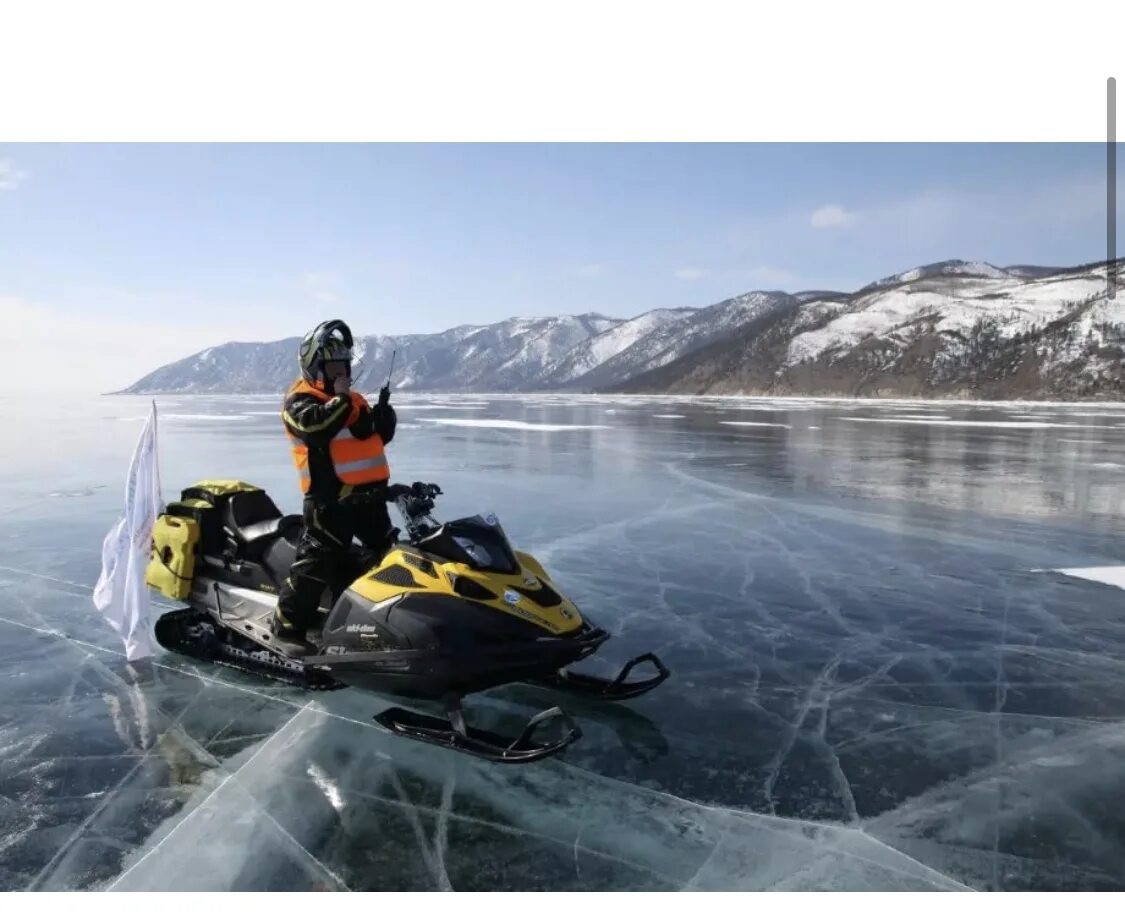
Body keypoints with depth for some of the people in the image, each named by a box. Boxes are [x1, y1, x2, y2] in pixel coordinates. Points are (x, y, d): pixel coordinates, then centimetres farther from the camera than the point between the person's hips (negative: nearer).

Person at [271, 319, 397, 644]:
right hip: (330, 498, -7)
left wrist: (383, 412, -5)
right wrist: (340, 398, -15)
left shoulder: (355, 400, 18)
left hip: (370, 494, 8)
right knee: (316, 563, -9)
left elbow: (381, 436, 15)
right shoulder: (299, 401, -4)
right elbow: (317, 425, -26)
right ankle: (285, 629, 0)